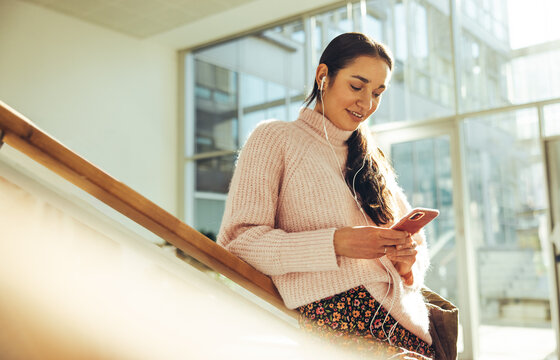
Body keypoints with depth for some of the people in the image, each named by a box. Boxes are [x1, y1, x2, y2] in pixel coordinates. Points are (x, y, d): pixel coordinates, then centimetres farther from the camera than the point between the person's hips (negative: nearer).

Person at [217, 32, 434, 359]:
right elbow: (237, 242, -7)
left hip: (407, 325, 6)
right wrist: (336, 243, -18)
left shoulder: (373, 161, 25)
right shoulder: (275, 138, 5)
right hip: (330, 317, -6)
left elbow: (417, 241, 24)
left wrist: (409, 259, -1)